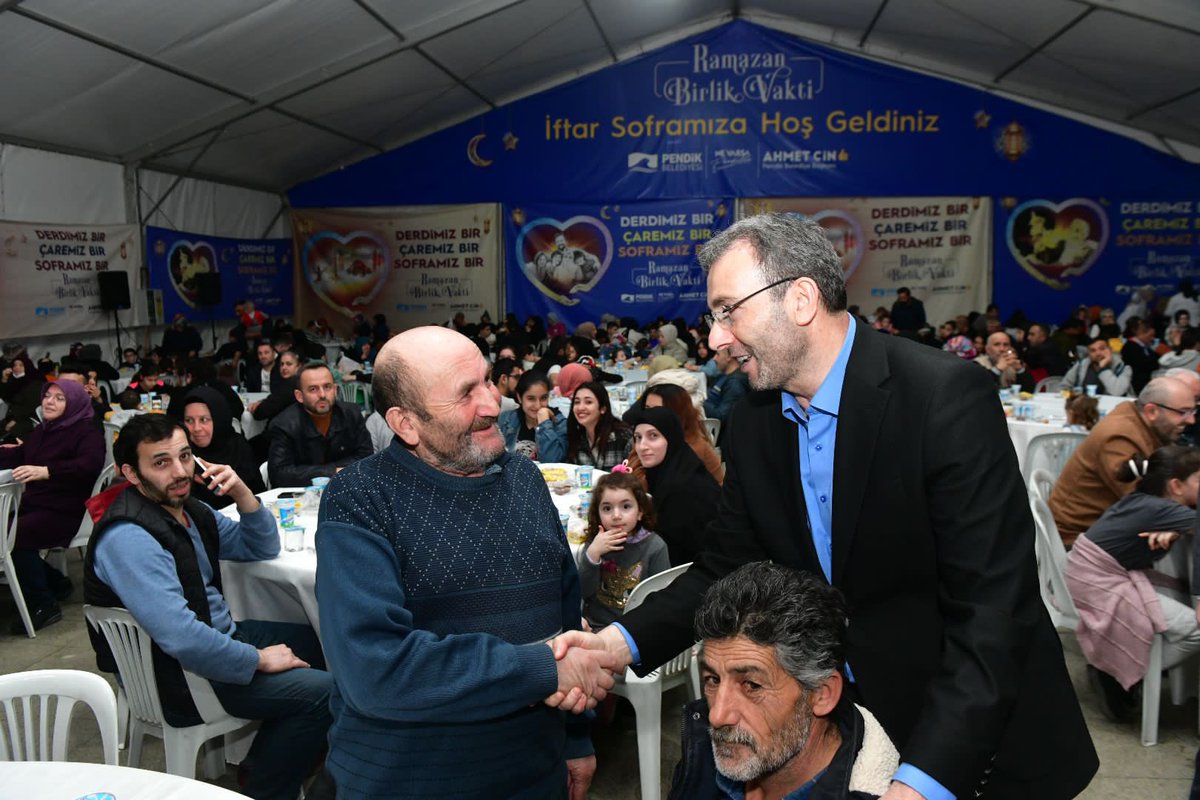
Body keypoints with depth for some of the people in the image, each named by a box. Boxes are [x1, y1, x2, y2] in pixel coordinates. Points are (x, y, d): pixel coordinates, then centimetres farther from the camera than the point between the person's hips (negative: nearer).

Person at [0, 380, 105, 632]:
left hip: (65, 512, -8)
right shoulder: (42, 431, 18)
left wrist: (46, 471, -42)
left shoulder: (86, 433, -9)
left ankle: (44, 605, -13)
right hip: (33, 505, 8)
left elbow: (90, 464, -29)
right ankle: (55, 582, 8)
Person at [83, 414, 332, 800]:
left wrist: (241, 493, -8)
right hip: (180, 675, -10)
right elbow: (181, 638, -34)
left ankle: (267, 755, 28)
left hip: (219, 633, 10)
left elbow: (263, 548, 10)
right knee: (322, 690, -16)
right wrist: (259, 659, -22)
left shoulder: (188, 509, 3)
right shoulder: (127, 538, -26)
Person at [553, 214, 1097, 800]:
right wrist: (624, 640, -13)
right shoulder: (752, 420, -4)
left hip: (976, 735, -5)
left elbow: (993, 606, -25)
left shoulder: (947, 396, -23)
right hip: (836, 718, 5)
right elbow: (725, 567, 2)